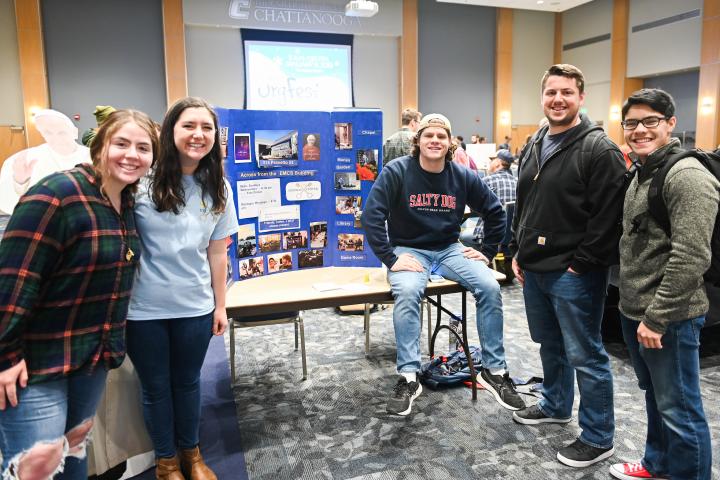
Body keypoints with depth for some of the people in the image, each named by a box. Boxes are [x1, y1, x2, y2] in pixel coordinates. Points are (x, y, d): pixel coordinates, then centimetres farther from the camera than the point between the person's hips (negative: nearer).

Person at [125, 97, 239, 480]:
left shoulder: (217, 188, 1)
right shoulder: (143, 180, -11)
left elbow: (217, 252, 6)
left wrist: (220, 305, 8)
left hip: (195, 307, 2)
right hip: (144, 308, -2)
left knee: (187, 382, 19)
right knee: (156, 387, 16)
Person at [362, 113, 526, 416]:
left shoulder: (463, 177, 1)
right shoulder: (397, 172, -10)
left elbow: (495, 212, 13)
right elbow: (372, 215, -15)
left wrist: (487, 251, 8)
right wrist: (390, 259, -19)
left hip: (449, 250, 3)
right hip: (409, 250, -3)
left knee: (490, 287, -20)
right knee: (407, 293, -35)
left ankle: (494, 371, -5)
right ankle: (408, 378, -24)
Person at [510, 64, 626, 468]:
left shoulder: (599, 149, -12)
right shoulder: (535, 146, 13)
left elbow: (608, 216, -17)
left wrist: (581, 263, -17)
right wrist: (518, 251, 13)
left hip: (574, 273, -8)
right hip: (535, 268, 8)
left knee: (585, 356, 2)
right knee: (550, 344, 22)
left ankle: (598, 438, 17)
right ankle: (556, 406, 42)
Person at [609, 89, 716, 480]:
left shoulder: (687, 176, -17)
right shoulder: (641, 174, 12)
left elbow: (690, 258, -23)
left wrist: (656, 317, -21)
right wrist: (634, 307, 17)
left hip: (669, 318, -9)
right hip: (633, 312, 9)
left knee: (678, 409, 5)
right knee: (654, 397, 23)